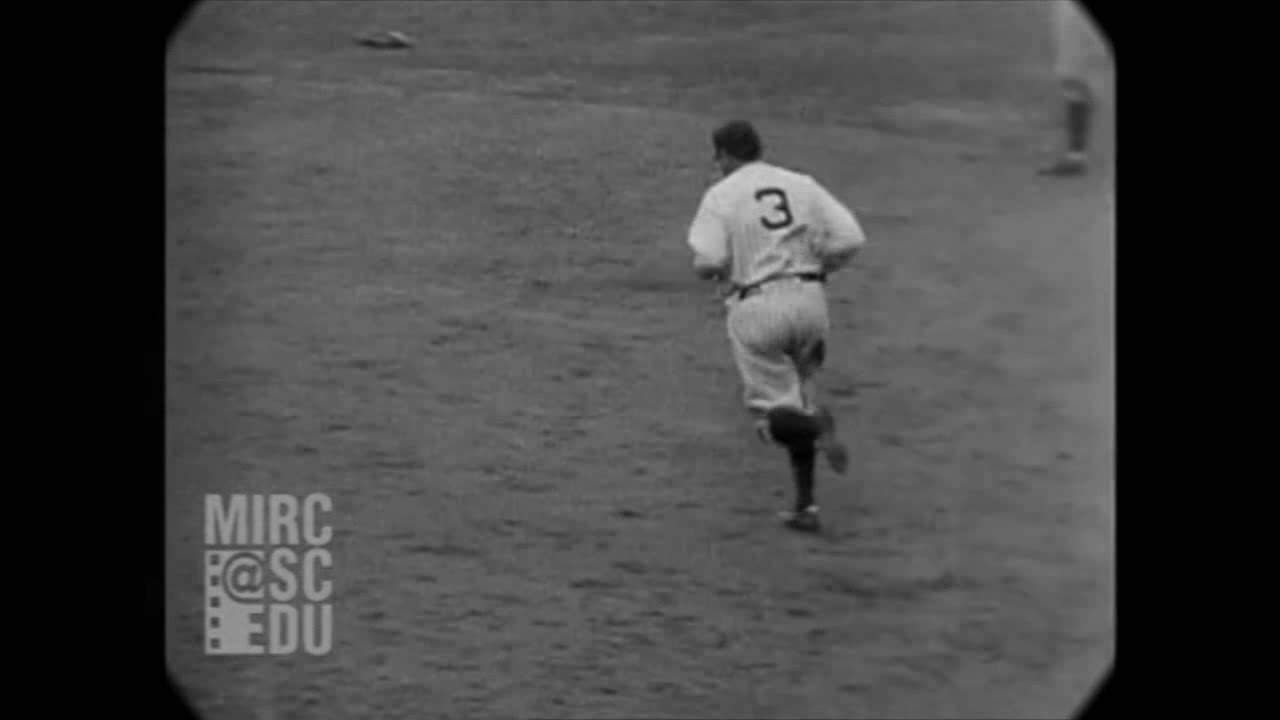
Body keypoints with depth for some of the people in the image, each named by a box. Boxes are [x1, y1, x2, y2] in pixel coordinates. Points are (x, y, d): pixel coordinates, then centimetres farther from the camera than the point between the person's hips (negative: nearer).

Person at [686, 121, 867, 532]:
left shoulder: (721, 195, 0)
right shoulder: (803, 185, 10)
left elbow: (709, 261, -12)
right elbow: (851, 239, 1)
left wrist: (714, 270, 11)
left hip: (756, 307, -4)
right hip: (809, 299, 4)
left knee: (774, 413, 5)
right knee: (795, 398, 19)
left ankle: (815, 423, -29)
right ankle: (805, 504, 14)